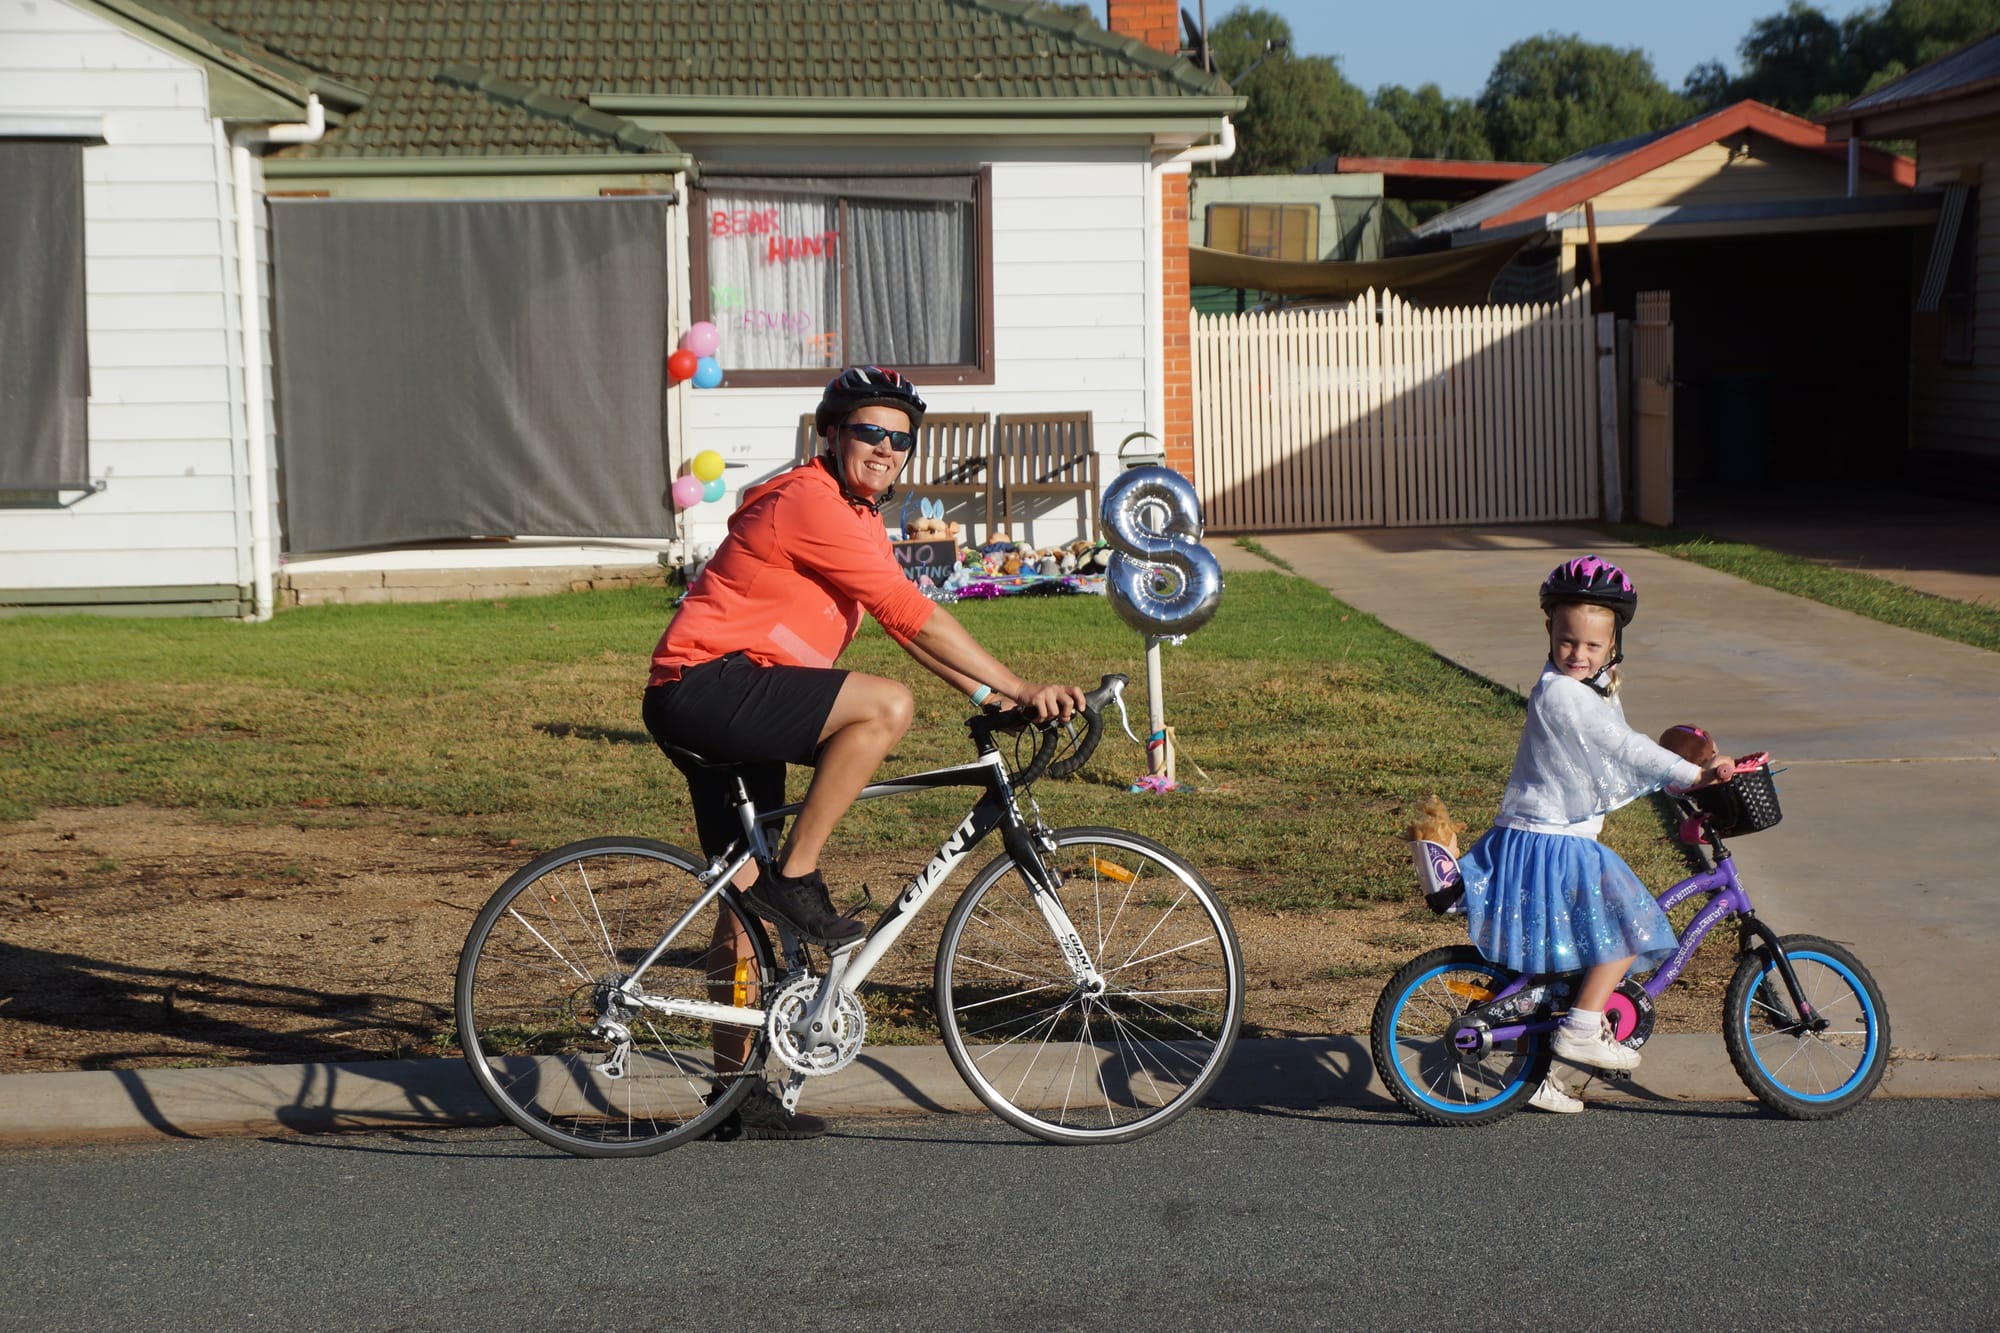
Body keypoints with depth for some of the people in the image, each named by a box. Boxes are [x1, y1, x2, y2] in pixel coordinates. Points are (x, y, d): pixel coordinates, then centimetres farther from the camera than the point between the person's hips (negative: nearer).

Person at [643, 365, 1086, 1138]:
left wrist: (989, 696, 7)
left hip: (721, 710, 11)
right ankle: (795, 879, -17)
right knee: (887, 706, -27)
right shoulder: (813, 503, -15)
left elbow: (905, 627, 17)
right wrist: (1019, 687, -18)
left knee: (747, 893, 13)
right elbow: (913, 615, -19)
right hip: (709, 688, -11)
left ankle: (735, 1085, 20)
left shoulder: (851, 516, 18)